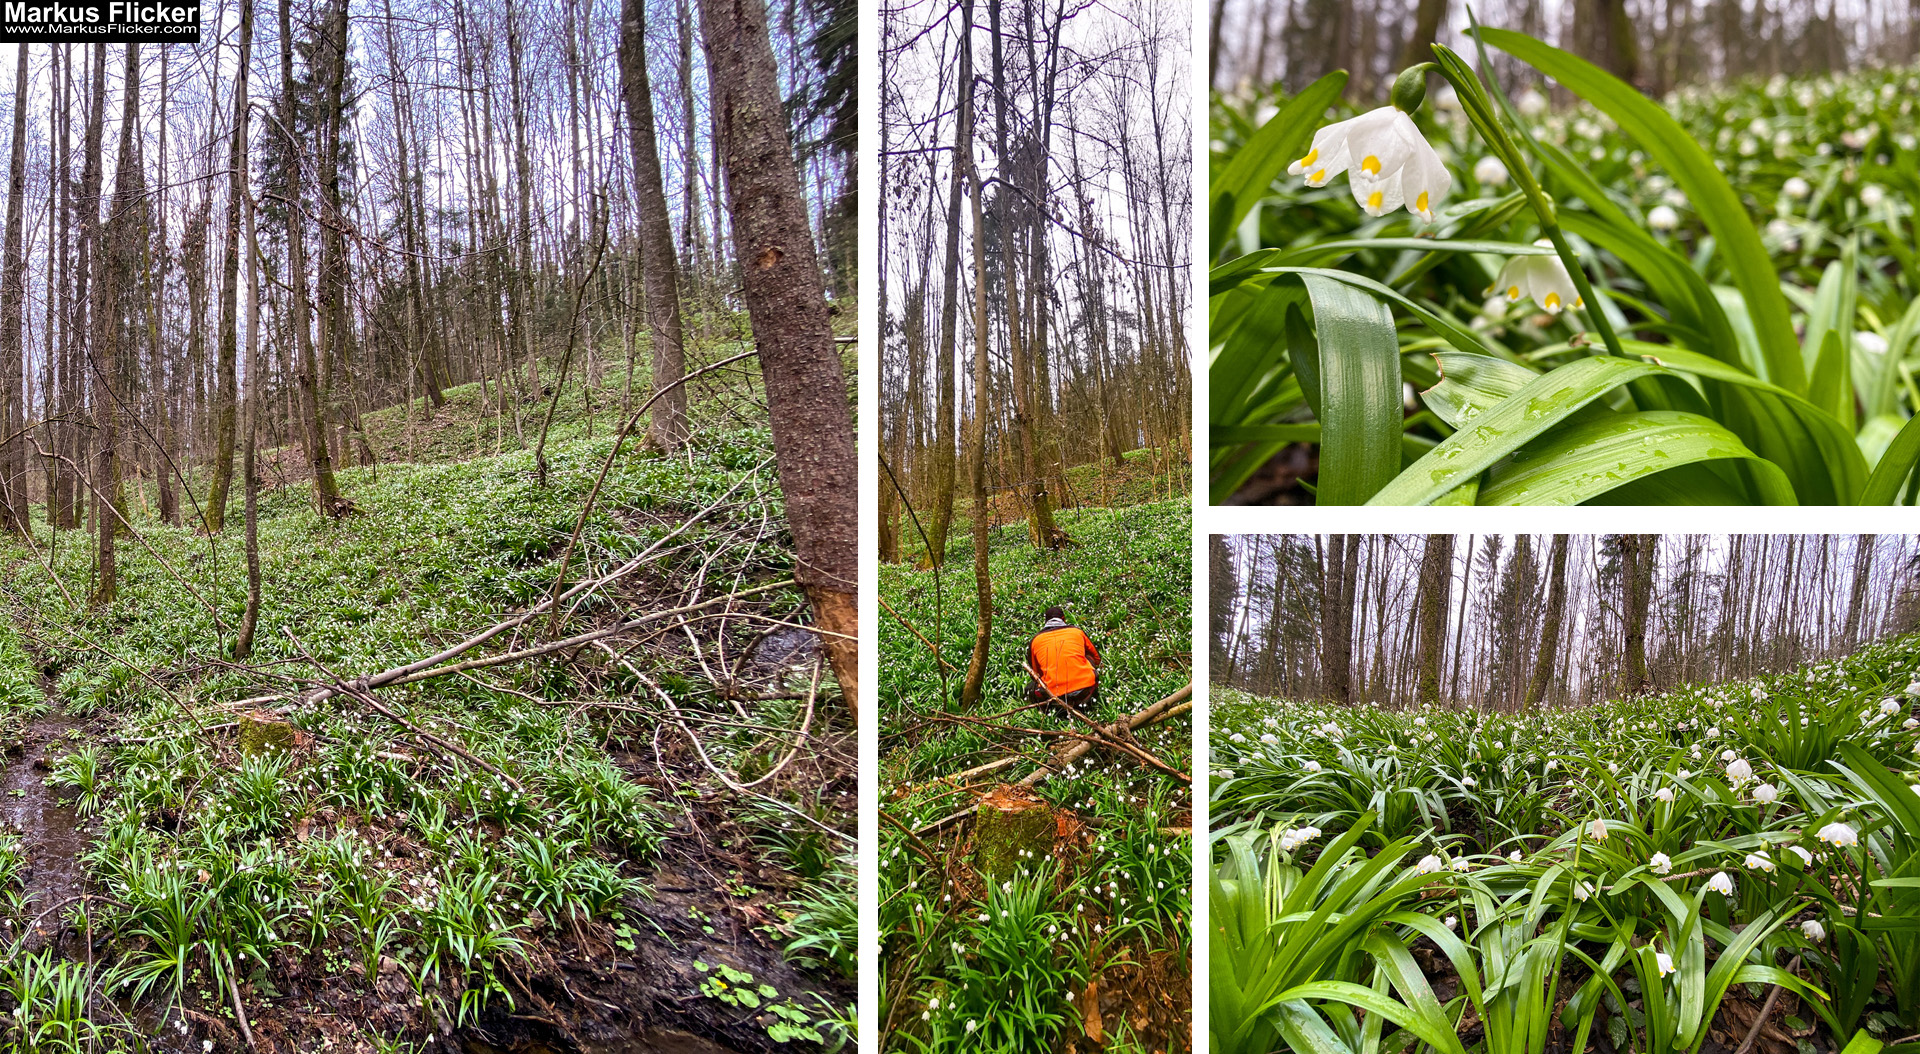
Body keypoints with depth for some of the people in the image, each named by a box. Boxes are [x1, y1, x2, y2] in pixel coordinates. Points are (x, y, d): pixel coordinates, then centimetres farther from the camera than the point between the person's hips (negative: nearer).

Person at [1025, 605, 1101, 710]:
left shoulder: (1035, 640, 15)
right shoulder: (1077, 631, 15)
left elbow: (1034, 673, 26)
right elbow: (1096, 658, 33)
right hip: (1085, 688, 1)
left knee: (1031, 686, 27)